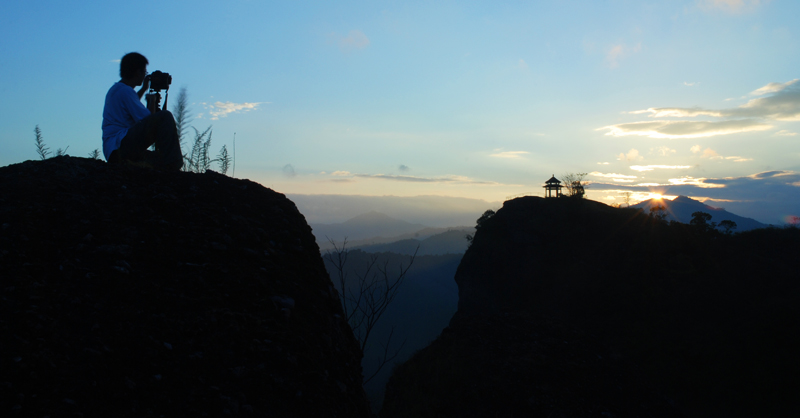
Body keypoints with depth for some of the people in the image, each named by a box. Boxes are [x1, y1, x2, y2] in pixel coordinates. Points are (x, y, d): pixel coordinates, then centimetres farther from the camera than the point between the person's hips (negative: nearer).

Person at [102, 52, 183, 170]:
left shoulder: (114, 89, 21)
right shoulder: (125, 91, -9)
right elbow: (145, 118, -14)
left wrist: (143, 89, 44)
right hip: (121, 145, -10)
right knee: (164, 116, -20)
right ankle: (171, 165, -29)